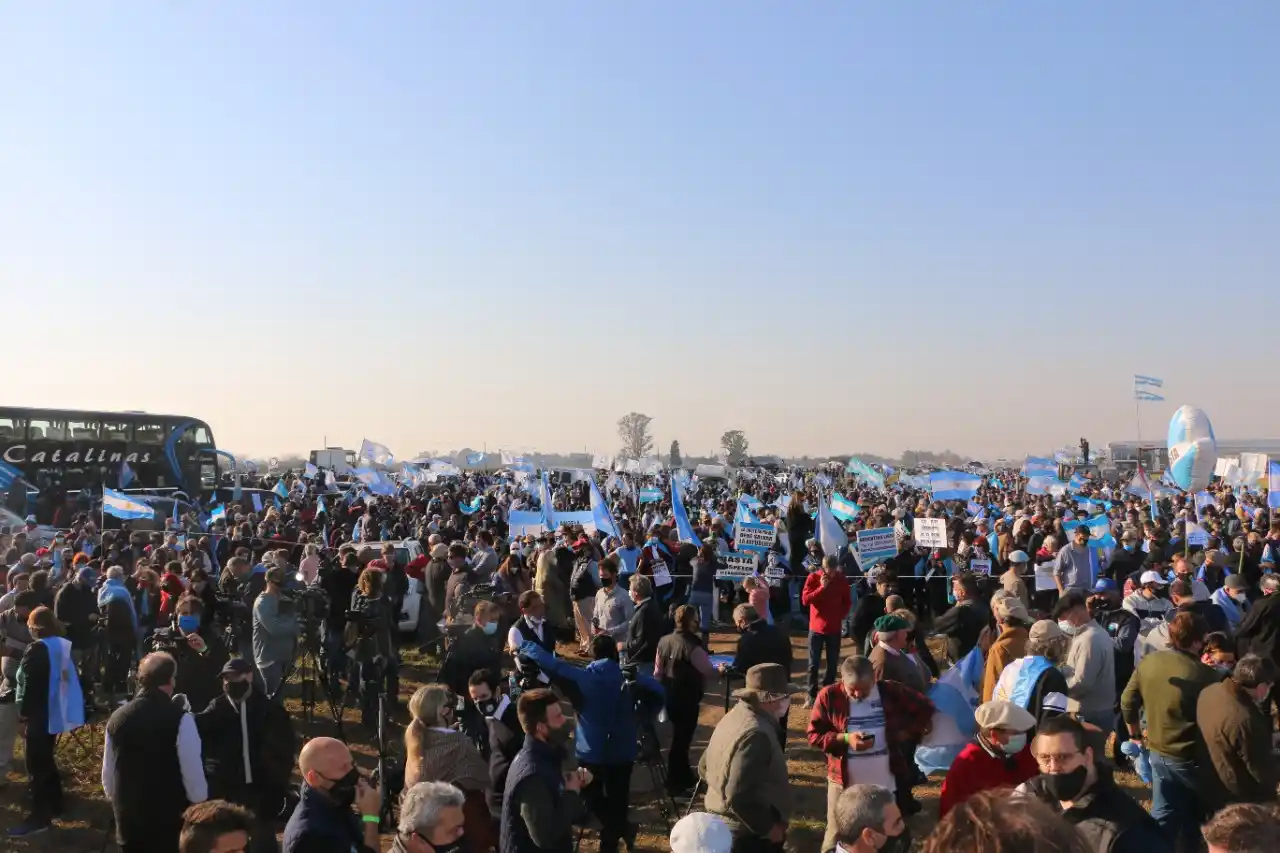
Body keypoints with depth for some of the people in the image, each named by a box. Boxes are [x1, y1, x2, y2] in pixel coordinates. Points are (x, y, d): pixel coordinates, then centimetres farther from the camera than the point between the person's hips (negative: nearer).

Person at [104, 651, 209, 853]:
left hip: (128, 819, 5)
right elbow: (193, 773, -16)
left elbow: (108, 776, 10)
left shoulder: (117, 718, 1)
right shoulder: (179, 718, -17)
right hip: (171, 819, -5)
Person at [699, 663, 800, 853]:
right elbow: (739, 797, -32)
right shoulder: (756, 734, -27)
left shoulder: (735, 715, 3)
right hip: (749, 836, -9)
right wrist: (768, 828, -17)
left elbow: (704, 768, 13)